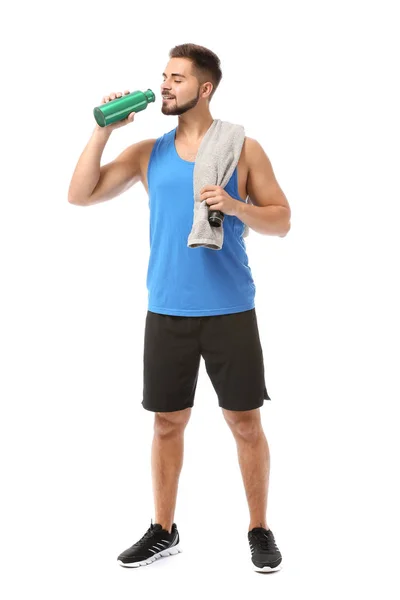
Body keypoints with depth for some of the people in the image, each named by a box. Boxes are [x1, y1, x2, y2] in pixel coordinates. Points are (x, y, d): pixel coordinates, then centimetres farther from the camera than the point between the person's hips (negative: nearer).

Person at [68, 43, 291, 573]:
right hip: (166, 311, 3)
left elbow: (282, 221, 1)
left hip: (230, 310, -2)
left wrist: (235, 206, -18)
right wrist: (103, 129, -4)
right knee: (168, 422, 10)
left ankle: (260, 531, 21)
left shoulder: (243, 148, 1)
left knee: (245, 422, 4)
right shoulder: (148, 152, 8)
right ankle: (163, 531, 25)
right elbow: (80, 195, 3)